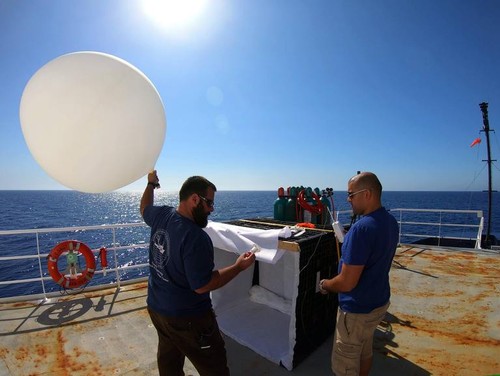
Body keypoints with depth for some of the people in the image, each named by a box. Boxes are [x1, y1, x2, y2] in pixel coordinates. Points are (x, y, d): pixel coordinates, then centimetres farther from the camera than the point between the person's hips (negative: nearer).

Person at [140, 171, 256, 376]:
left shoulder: (161, 216, -8)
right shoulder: (196, 238, -31)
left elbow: (144, 208, 16)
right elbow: (202, 286, -26)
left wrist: (151, 183, 31)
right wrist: (239, 266, -20)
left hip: (156, 308, 8)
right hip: (187, 318, -8)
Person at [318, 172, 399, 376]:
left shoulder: (361, 228, -31)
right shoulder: (391, 221, -2)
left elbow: (347, 283, -28)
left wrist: (324, 285, -11)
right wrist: (349, 241, 7)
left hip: (358, 310, -8)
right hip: (379, 301, 9)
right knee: (365, 351, 28)